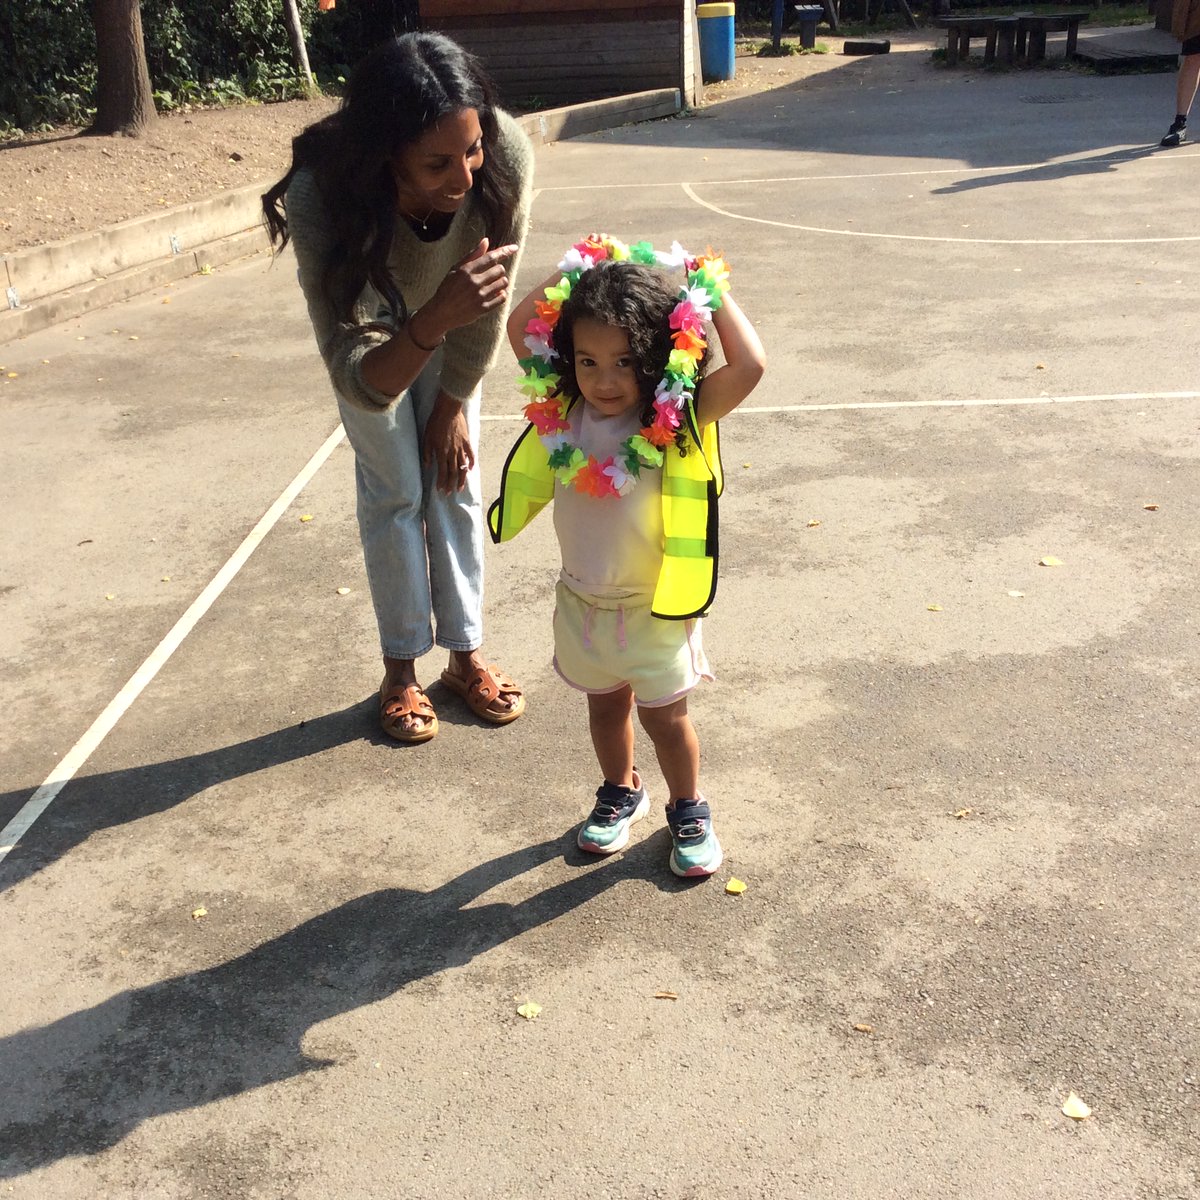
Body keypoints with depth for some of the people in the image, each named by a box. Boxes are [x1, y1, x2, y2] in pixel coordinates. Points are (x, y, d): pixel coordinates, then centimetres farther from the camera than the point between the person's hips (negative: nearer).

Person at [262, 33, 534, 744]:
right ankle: (402, 668, 18)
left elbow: (490, 308, -20)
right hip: (364, 317, -2)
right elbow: (359, 380, -43)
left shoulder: (506, 158, -38)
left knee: (456, 480, 5)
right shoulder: (323, 197, -44)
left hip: (448, 314, 2)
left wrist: (452, 405, -7)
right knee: (395, 492, 1)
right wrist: (437, 319, -61)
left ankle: (466, 654, 20)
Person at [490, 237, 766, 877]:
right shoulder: (562, 409, -10)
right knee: (604, 706, 24)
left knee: (664, 718, 14)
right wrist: (576, 270, -8)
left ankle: (688, 810, 39)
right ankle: (620, 793, 49)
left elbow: (750, 366, -34)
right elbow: (520, 327, -1)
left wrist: (711, 290, -23)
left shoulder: (679, 421, -21)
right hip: (581, 604, 4)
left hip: (654, 608, -3)